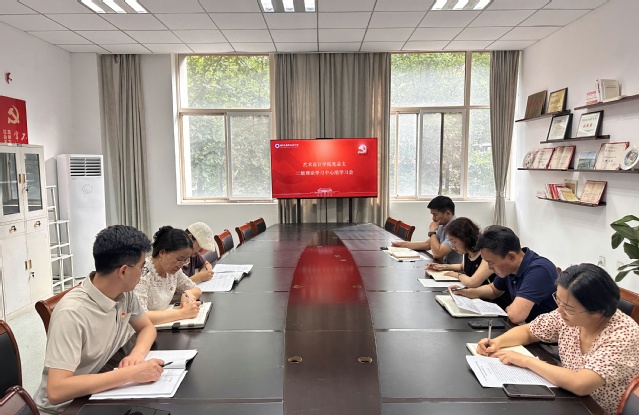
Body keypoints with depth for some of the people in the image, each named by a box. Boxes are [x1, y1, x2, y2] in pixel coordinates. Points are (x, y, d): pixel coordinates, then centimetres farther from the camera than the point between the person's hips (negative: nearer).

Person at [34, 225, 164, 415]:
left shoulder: (124, 293, -8)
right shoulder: (72, 313, -27)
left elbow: (147, 327, 6)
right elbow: (56, 391, -31)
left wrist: (137, 354, -14)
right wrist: (130, 373, -32)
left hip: (100, 395, 6)